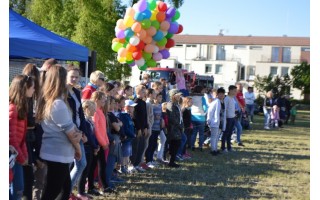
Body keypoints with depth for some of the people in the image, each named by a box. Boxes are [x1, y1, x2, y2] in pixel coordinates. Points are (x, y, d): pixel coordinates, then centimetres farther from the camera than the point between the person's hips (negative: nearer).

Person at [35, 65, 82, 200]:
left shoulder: (46, 101, 8)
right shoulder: (59, 104, -20)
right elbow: (69, 131, -12)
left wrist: (78, 133, -5)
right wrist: (78, 148, 3)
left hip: (54, 152, 9)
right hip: (58, 154, -9)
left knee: (66, 187, 18)